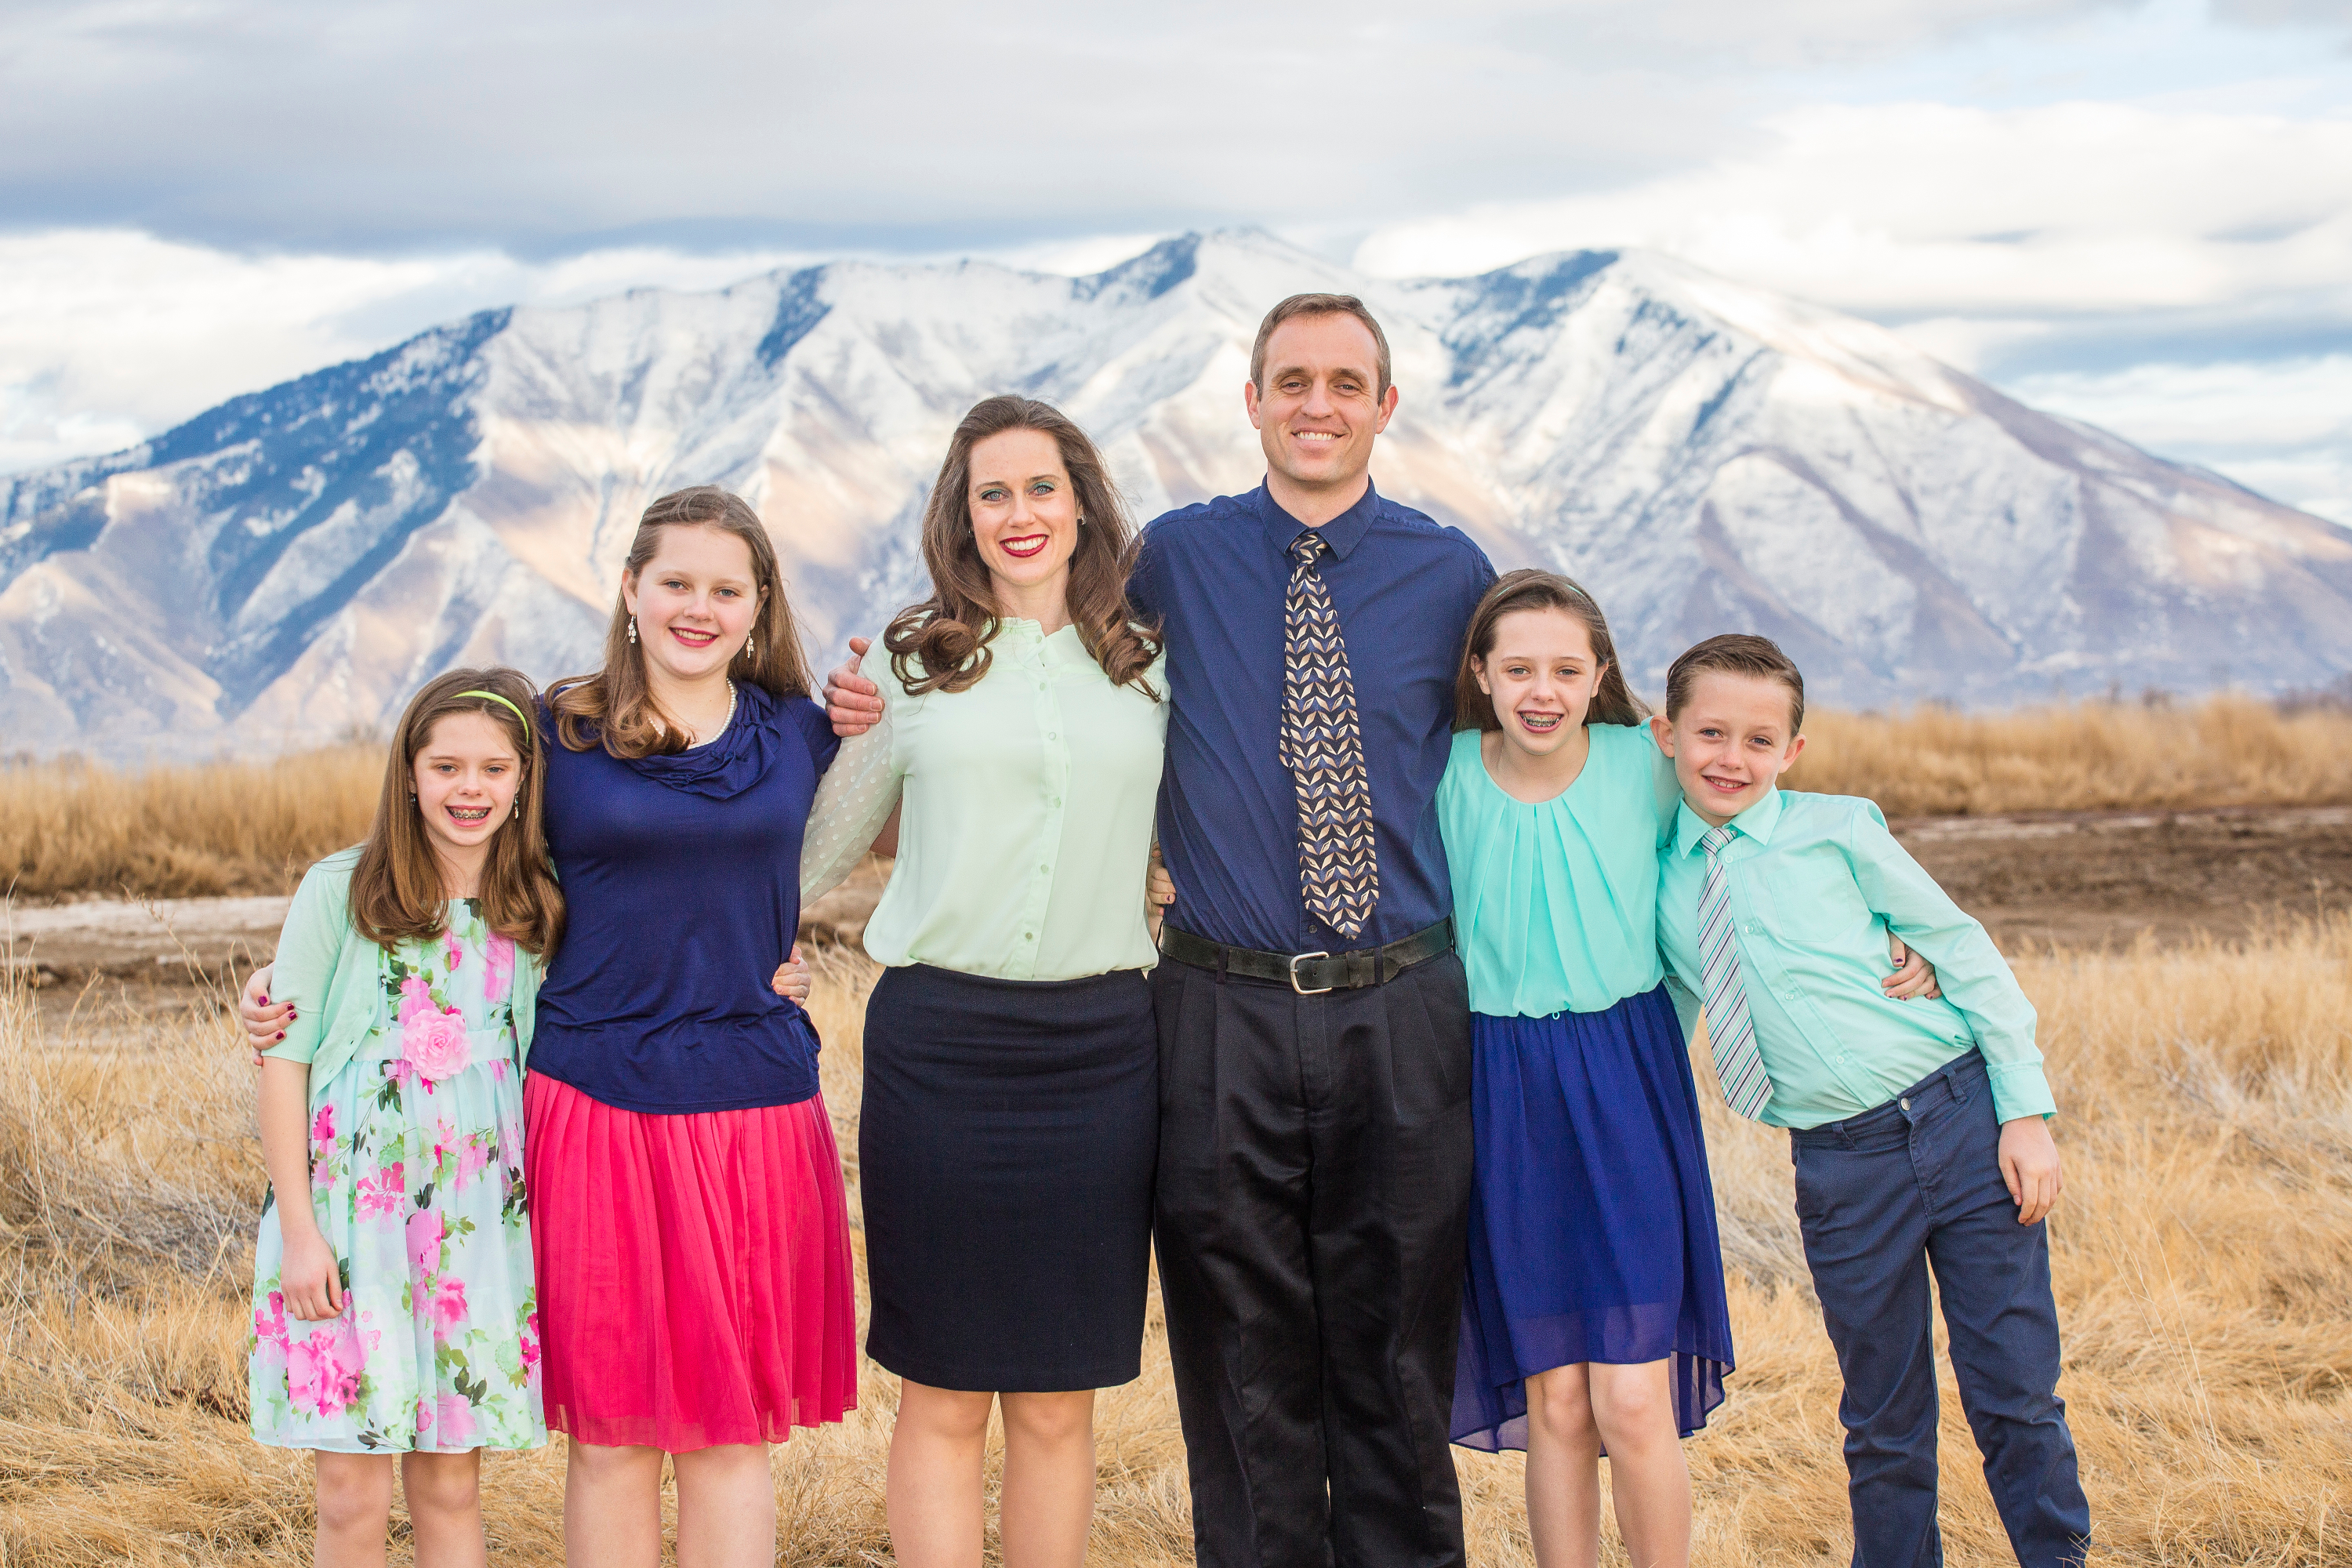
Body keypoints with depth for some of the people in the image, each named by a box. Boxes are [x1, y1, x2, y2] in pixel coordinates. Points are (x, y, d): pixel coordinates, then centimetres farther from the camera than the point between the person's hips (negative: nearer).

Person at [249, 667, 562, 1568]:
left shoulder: (537, 911, 6)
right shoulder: (341, 891, -4)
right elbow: (284, 1060, -4)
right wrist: (297, 1226, -8)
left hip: (477, 1222, 3)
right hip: (349, 1213, -3)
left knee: (450, 1486, 7)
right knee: (354, 1495, -1)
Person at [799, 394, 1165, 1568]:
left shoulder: (1148, 666, 11)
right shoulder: (911, 665, 6)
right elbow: (819, 845, 13)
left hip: (1098, 1044, 2)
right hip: (941, 1041, -1)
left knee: (1058, 1402, 6)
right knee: (942, 1396, 1)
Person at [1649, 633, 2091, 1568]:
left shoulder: (1837, 832, -2)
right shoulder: (1658, 883, 6)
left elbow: (1966, 956, 0)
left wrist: (2026, 1113, -5)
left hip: (1964, 1122, -2)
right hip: (1841, 1169, 2)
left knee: (2016, 1395, 2)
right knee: (1883, 1423, 8)